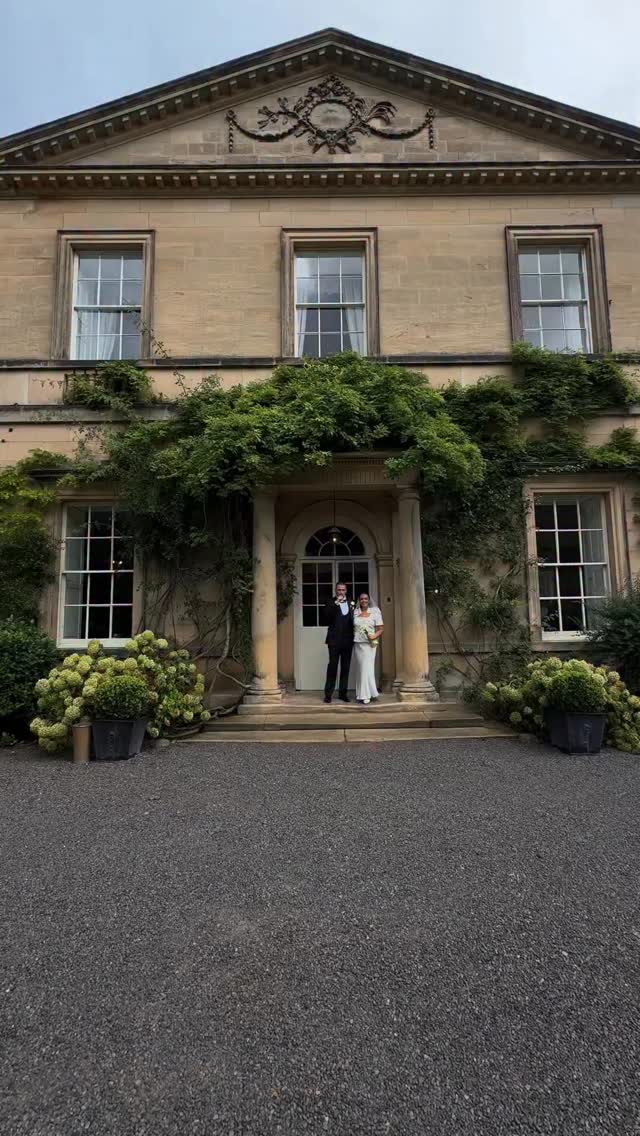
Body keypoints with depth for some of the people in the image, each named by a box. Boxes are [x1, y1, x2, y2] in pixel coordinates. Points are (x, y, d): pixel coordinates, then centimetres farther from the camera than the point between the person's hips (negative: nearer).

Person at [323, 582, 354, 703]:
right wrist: (335, 603, -20)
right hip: (334, 640, -4)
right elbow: (327, 617, -14)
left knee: (345, 667, 8)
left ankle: (343, 693, 17)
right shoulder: (331, 602, 0)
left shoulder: (350, 603, 11)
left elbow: (353, 619, 13)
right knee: (332, 666, -2)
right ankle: (328, 693, 4)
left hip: (348, 640, 4)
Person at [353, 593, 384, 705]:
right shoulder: (355, 612, 7)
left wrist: (374, 636, -17)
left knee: (367, 668, -5)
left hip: (369, 644, -3)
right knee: (360, 669, 5)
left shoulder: (375, 612, 0)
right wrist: (352, 638, -2)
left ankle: (366, 695, 3)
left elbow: (381, 629, -1)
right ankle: (361, 694, 13)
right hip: (358, 644, 3)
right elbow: (352, 628, 12)